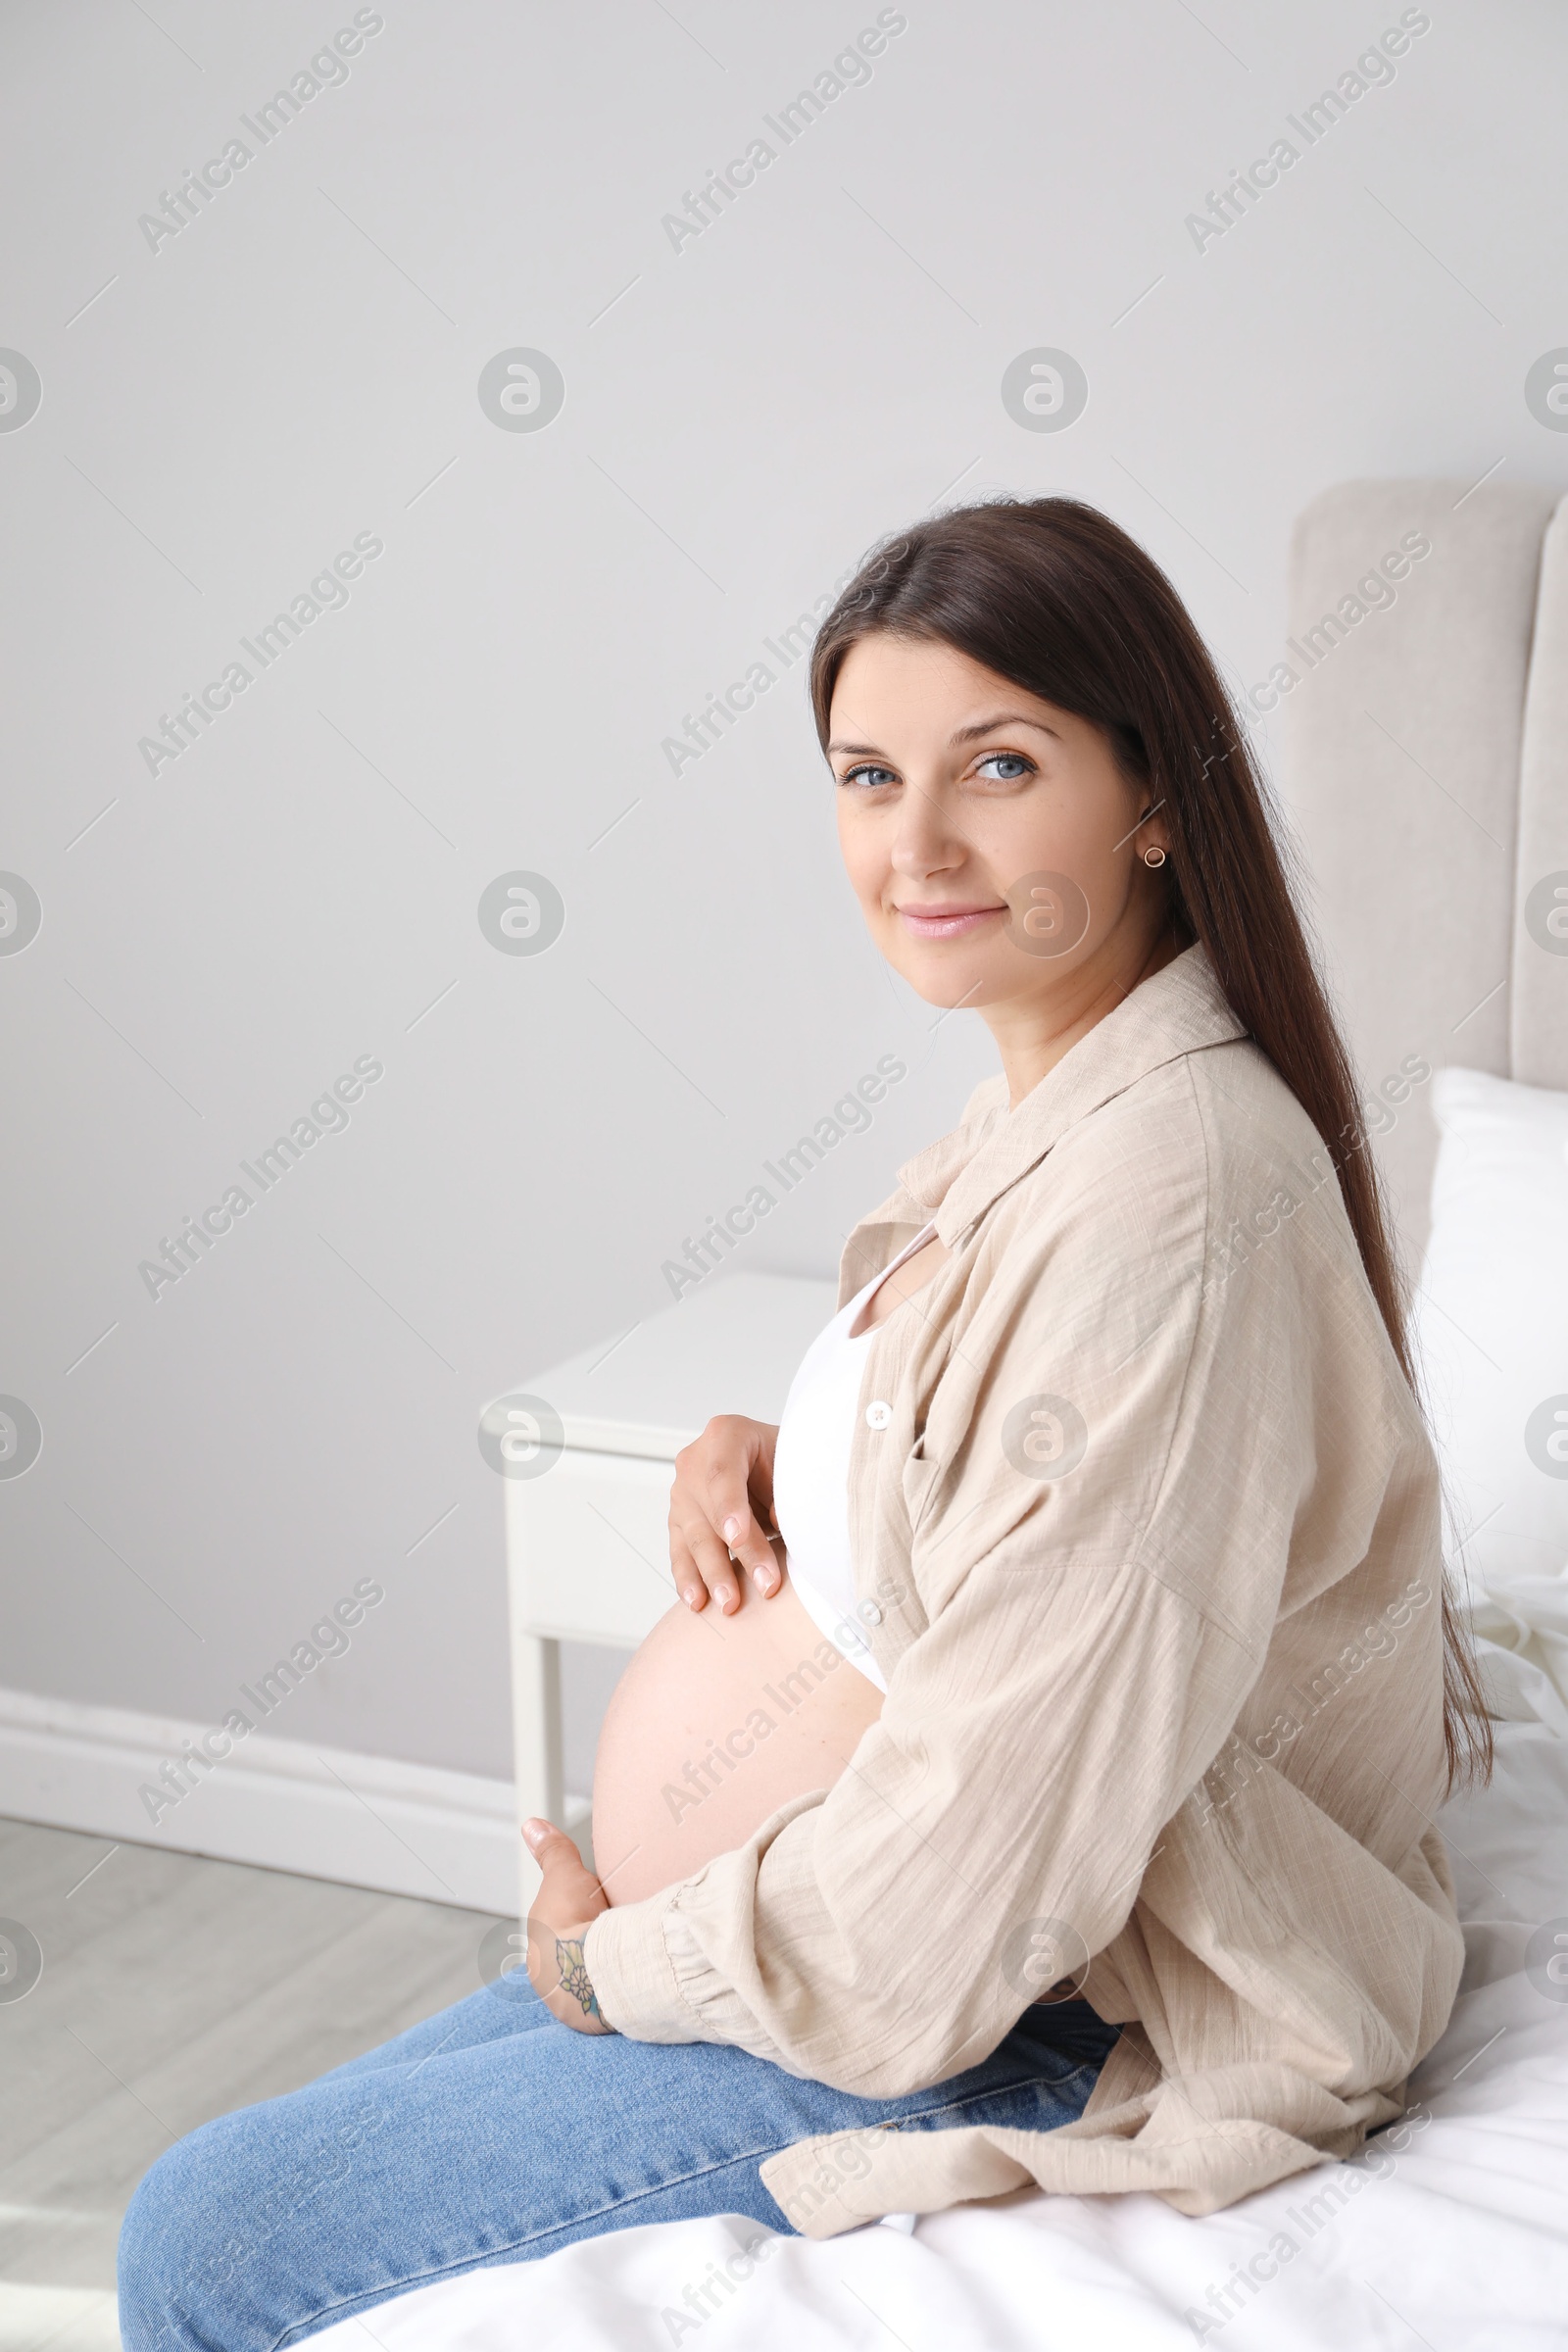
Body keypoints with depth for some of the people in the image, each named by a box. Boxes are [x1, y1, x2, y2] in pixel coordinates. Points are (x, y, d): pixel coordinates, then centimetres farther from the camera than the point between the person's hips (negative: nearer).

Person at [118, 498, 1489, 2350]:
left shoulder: (1163, 1195, -28)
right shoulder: (1055, 1096, 4)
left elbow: (977, 1873, -27)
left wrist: (609, 1959, -10)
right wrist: (779, 1455, -2)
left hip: (1063, 2038, -9)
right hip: (953, 1912, 10)